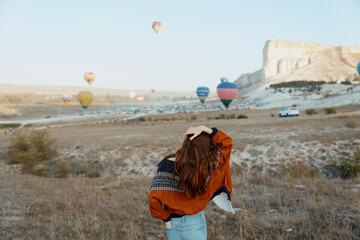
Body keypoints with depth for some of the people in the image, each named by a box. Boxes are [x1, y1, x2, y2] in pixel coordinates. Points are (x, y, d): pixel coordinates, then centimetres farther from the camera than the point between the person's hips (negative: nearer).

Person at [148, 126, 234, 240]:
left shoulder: (167, 166, -21)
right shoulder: (208, 166, -19)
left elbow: (153, 198, -25)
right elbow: (227, 142, -7)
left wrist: (166, 218, -10)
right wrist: (205, 129, -18)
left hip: (173, 223, 1)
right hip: (195, 222, -1)